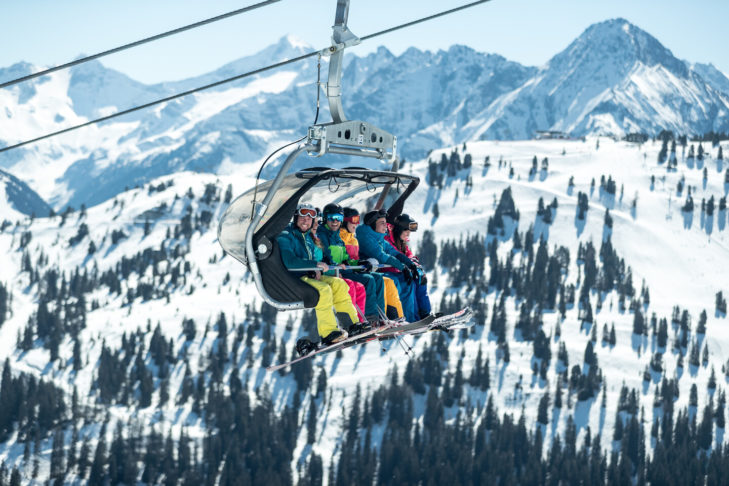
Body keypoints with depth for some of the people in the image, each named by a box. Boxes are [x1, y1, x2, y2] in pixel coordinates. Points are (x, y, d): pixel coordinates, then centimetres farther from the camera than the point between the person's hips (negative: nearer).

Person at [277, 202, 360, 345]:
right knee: (323, 289, -29)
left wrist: (316, 270, -1)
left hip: (309, 275, 9)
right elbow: (290, 262, -24)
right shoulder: (285, 237, -12)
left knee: (339, 284, -5)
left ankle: (353, 324, -3)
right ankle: (328, 333, -30)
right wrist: (317, 264, -22)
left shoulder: (307, 236, 18)